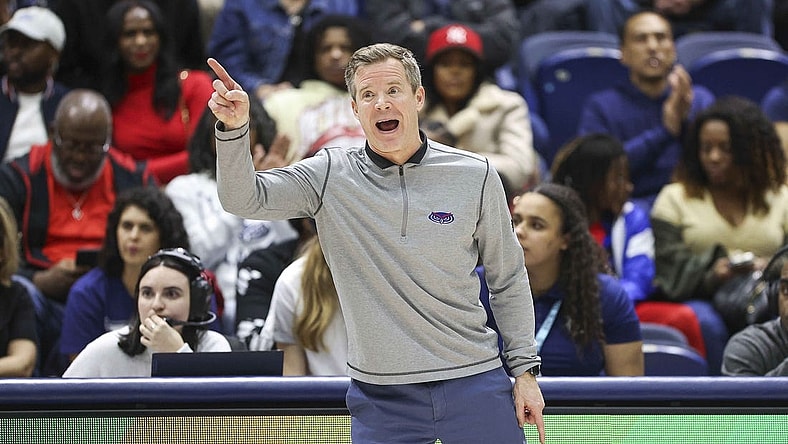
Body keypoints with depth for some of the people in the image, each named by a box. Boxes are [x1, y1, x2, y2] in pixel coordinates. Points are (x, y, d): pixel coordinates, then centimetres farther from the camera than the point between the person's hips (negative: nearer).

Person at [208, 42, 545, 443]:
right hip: (379, 393, 0)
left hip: (475, 383, 0)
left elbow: (508, 281, 8)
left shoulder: (475, 176, 0)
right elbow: (244, 199, -11)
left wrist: (525, 369, 5)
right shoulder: (329, 175, 0)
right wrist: (234, 128, -27)